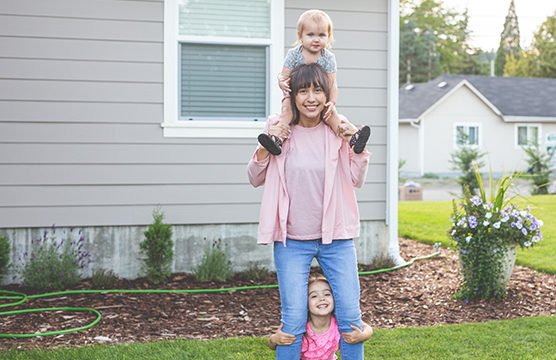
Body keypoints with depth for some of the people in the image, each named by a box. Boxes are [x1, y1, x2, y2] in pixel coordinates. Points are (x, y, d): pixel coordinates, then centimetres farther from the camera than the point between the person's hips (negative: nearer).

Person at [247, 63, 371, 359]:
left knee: (350, 317, 5)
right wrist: (265, 148, -10)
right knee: (293, 321, -1)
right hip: (291, 240, -1)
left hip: (335, 237, 1)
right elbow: (255, 180, 7)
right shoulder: (278, 129, -1)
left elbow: (356, 181, 8)